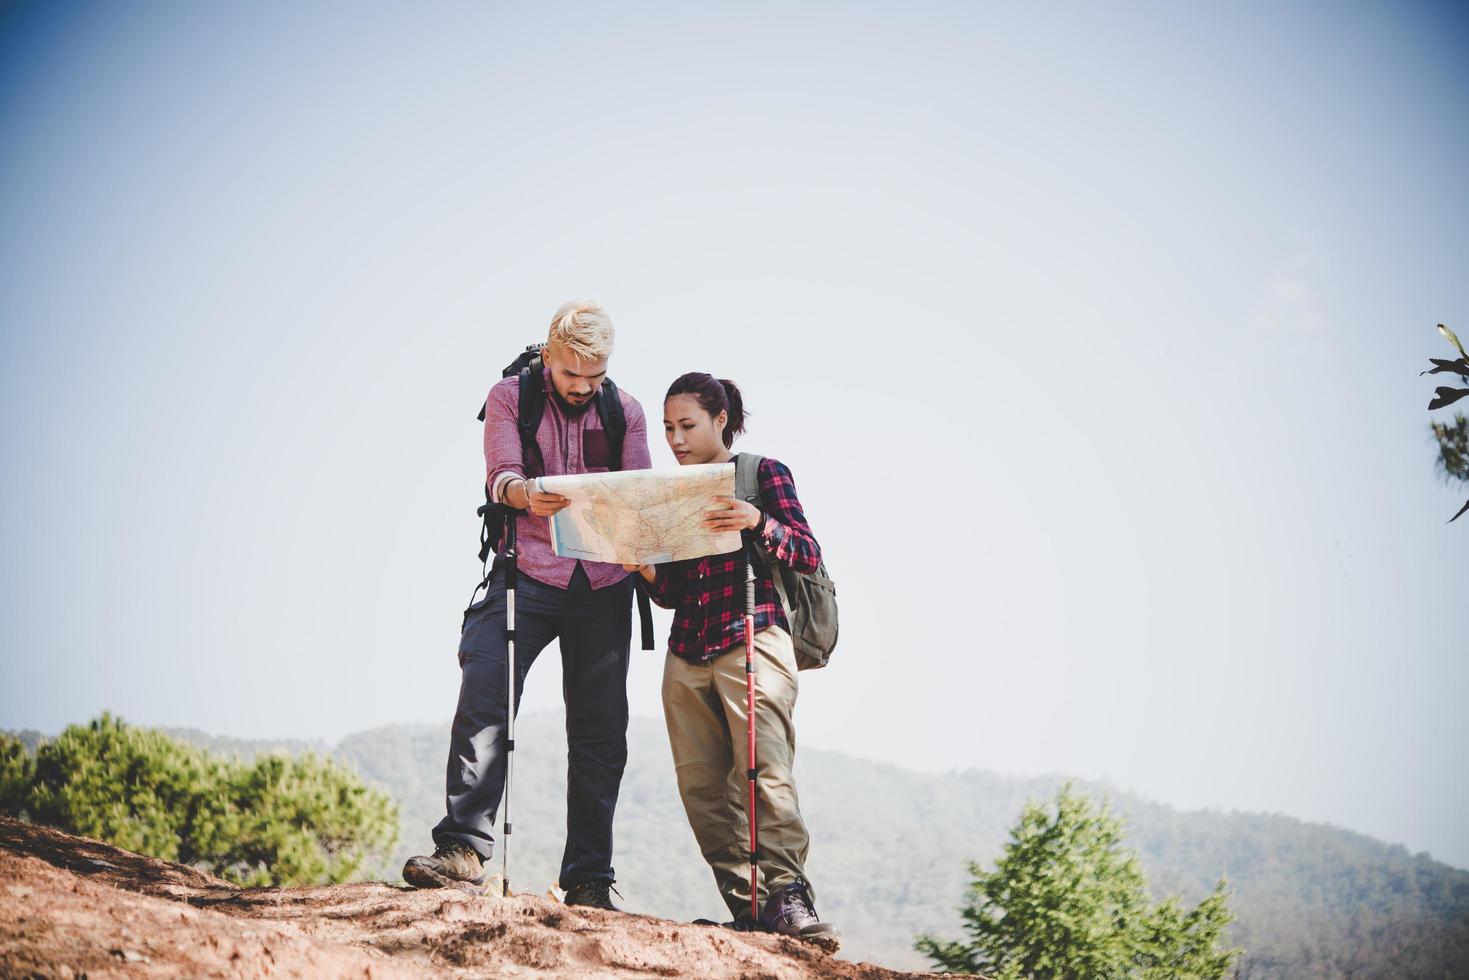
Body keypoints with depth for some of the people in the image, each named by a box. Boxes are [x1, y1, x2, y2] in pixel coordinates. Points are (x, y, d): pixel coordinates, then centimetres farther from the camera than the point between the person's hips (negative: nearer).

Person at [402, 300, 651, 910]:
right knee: (482, 700, -19)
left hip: (603, 581, 2)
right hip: (529, 570, -2)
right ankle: (464, 848, -18)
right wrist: (527, 494, -32)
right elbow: (500, 476, -8)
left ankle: (590, 879, 7)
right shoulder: (510, 398, 5)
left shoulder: (625, 412, 12)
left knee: (599, 730, 2)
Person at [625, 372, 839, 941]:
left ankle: (787, 895, -20)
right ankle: (747, 907, -3)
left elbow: (808, 556, -4)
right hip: (687, 652, 5)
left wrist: (758, 522, -22)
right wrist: (645, 570, -2)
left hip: (751, 640, -5)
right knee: (701, 784, -4)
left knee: (764, 771, -19)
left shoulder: (764, 473, 6)